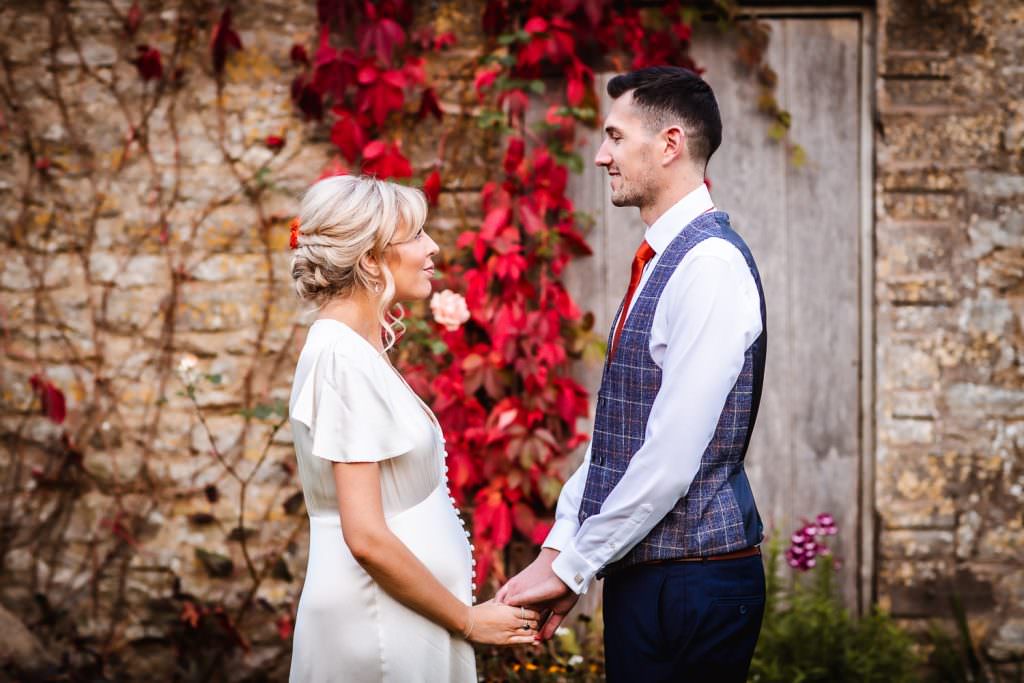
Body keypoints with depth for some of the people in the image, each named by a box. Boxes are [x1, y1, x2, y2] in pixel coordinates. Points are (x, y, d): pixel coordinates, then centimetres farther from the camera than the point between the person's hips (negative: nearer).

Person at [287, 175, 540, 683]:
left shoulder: (360, 347, 10)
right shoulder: (343, 359, -18)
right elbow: (367, 537, -21)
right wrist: (467, 620, -13)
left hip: (401, 620, 9)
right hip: (379, 624, -9)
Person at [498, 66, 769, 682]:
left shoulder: (711, 263, -17)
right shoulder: (660, 263, 13)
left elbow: (671, 458, -21)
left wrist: (571, 567, -13)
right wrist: (560, 548, 8)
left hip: (692, 582, -8)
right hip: (643, 575, 8)